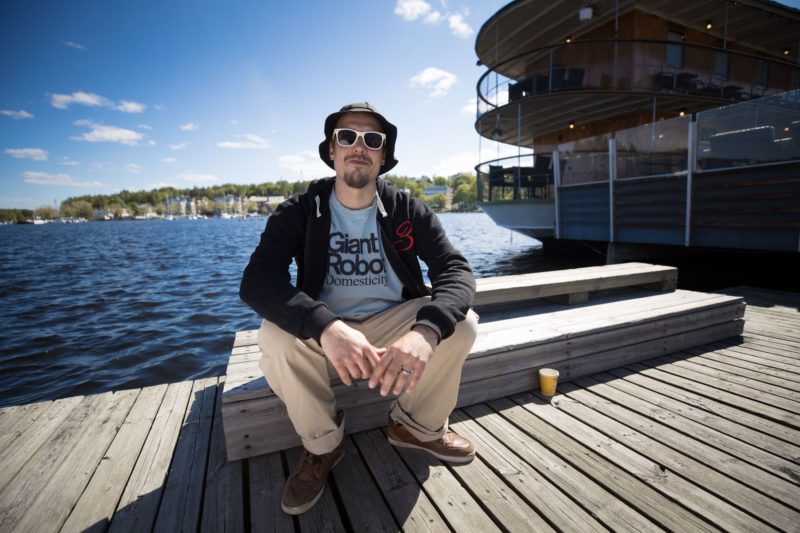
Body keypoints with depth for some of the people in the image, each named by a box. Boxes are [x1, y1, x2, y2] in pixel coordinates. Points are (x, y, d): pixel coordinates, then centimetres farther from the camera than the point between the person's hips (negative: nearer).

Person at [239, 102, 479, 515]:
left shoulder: (408, 211, -6)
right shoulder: (298, 212, -9)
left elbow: (457, 271, -18)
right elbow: (257, 281, -24)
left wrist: (425, 330, -41)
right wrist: (327, 327, -44)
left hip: (393, 325, 2)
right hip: (322, 336, -1)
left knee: (460, 324, -22)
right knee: (276, 337, -30)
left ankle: (418, 426, 6)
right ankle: (322, 444, 0)